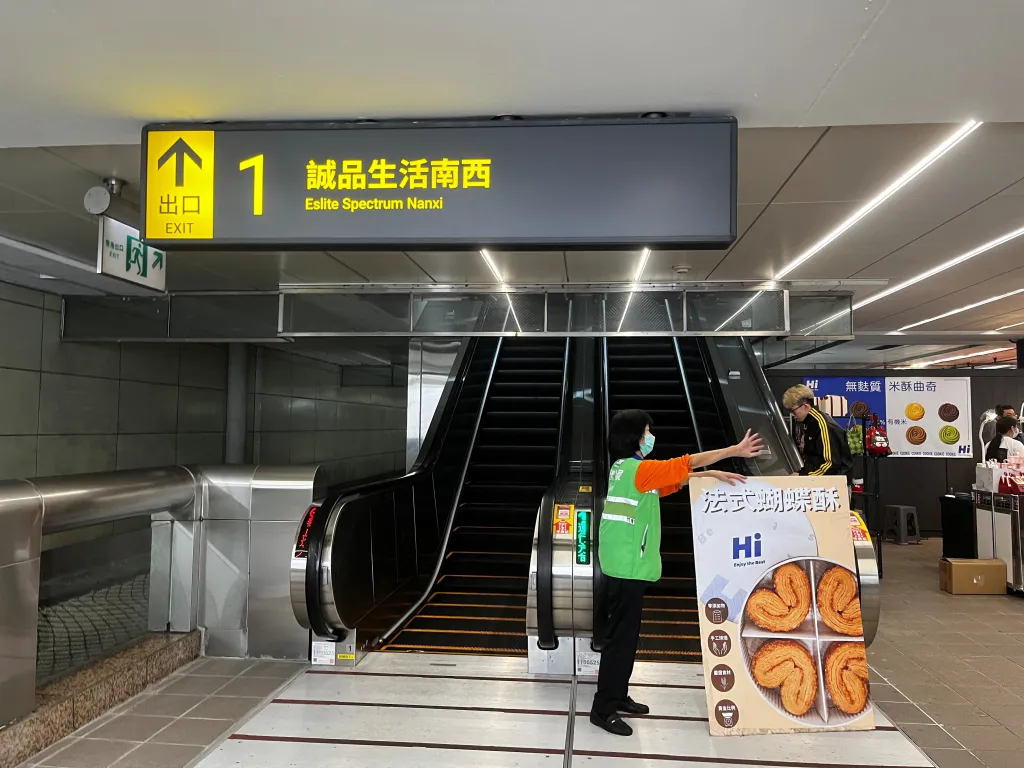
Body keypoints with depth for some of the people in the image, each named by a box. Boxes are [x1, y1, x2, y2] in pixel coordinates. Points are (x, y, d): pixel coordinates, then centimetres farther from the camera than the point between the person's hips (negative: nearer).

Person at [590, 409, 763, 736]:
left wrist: (712, 474, 13)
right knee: (621, 636, -4)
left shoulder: (623, 469, 13)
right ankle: (603, 709, 4)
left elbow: (675, 480, 19)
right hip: (628, 567, -10)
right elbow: (686, 463, -9)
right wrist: (735, 450, -2)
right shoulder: (639, 469, -15)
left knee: (626, 633, 17)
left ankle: (617, 696, 27)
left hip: (622, 565, 10)